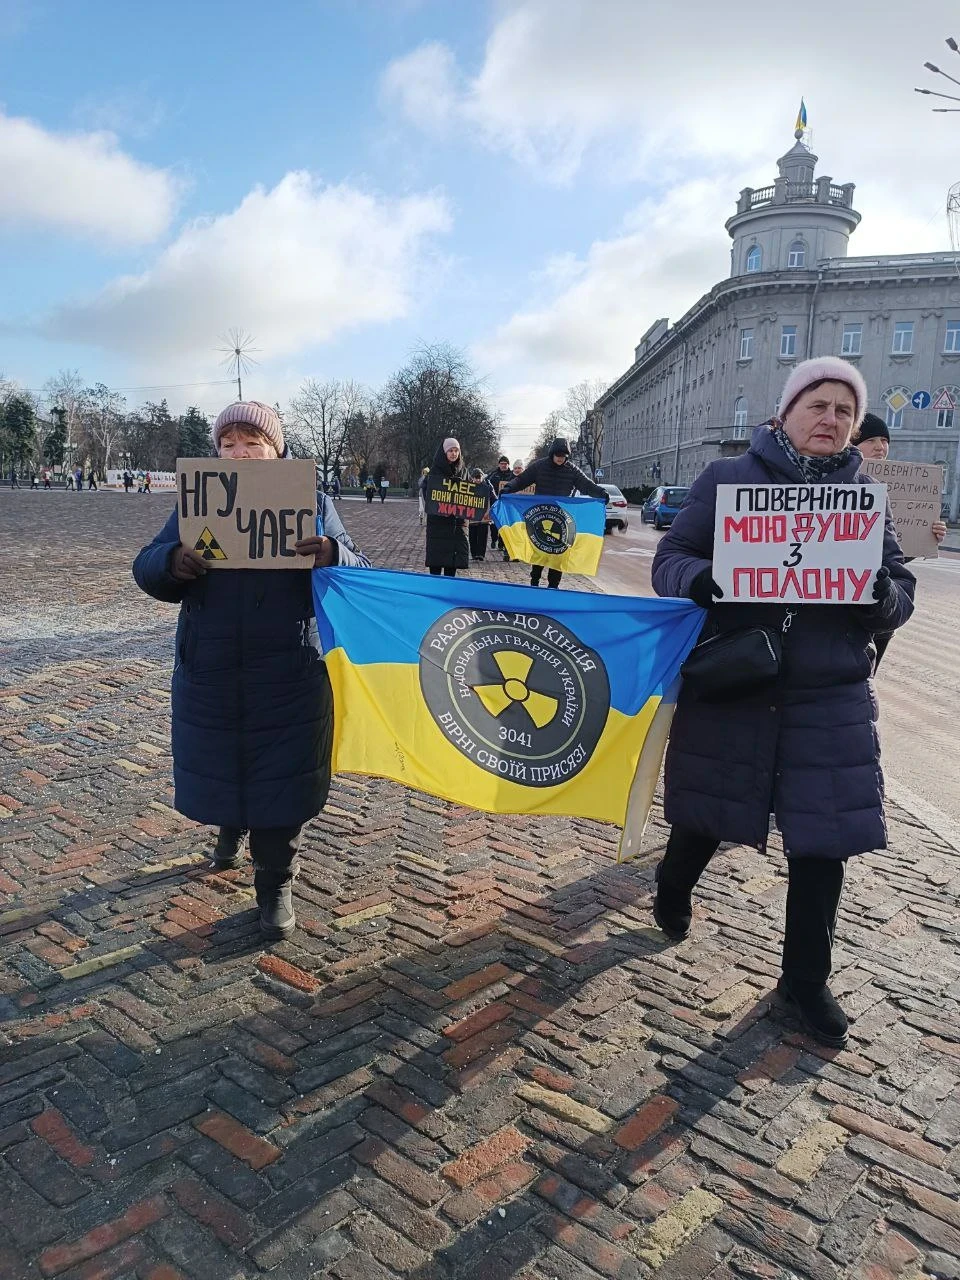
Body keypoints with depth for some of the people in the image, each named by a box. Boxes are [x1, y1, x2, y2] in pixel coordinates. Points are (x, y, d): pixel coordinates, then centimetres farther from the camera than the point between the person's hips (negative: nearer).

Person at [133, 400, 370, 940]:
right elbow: (147, 570, 2)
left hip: (289, 678, -2)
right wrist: (173, 562, -22)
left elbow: (360, 576, -3)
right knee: (217, 767, 15)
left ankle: (276, 887, 20)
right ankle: (232, 827, 48)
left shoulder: (313, 503, 3)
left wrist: (333, 557, -26)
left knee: (281, 780, 2)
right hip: (209, 673, 3)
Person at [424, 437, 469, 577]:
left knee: (454, 552, 3)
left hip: (457, 519, 3)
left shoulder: (462, 470, 10)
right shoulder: (435, 471, -2)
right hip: (438, 518, -3)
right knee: (437, 551, -1)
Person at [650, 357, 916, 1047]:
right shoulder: (728, 478, 0)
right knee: (706, 817, 13)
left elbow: (902, 592, 6)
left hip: (831, 700, 2)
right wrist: (706, 580, -24)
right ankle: (673, 889, 48)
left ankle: (806, 979, 27)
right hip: (728, 688, -2)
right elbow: (671, 558, -2)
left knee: (822, 843, 5)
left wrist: (880, 594, -18)